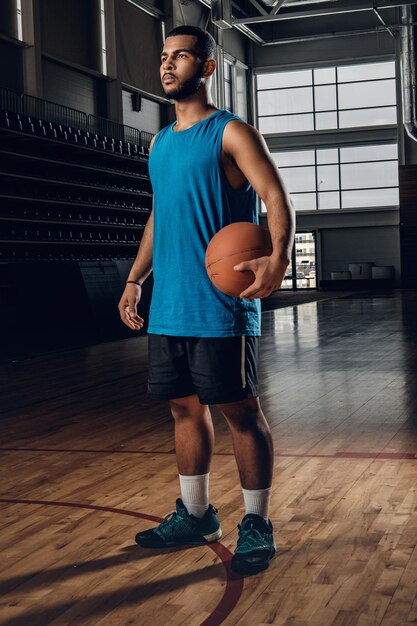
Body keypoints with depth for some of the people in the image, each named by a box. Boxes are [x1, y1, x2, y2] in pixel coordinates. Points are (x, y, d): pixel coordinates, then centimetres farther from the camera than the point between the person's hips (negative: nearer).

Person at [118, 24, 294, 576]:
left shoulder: (231, 133, -5)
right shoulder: (159, 144, 17)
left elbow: (277, 198, -15)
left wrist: (279, 255, -34)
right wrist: (135, 279, 20)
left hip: (221, 307, -7)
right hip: (169, 307, 7)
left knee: (240, 411, -1)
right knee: (185, 408, 13)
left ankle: (256, 524, 10)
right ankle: (195, 515, 26)